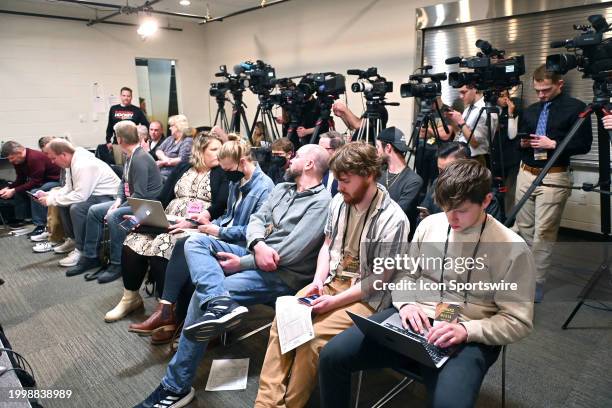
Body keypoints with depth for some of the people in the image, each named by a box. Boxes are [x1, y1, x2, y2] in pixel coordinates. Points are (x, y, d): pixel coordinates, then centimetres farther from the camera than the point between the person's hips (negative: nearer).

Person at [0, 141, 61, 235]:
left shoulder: (35, 158, -28)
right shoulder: (18, 161, 1)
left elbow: (35, 182, -29)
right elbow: (20, 180, 9)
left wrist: (14, 191, -25)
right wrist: (8, 188, -8)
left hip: (55, 180, -10)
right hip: (41, 181, 10)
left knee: (34, 192, -31)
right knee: (18, 191, 9)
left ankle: (40, 226, -27)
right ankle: (20, 218, 19)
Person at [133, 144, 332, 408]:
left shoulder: (322, 201, -10)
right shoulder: (281, 189, 18)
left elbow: (292, 253, -18)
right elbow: (257, 219, 8)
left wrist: (242, 263, -13)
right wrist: (258, 245, -17)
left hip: (283, 274, -8)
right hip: (254, 255, 9)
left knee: (202, 294, -22)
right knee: (195, 242, -11)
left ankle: (177, 386, -9)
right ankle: (221, 303, -38)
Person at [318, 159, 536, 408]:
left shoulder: (512, 249, -6)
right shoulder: (429, 224, 5)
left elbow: (518, 321, -3)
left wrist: (466, 330, -20)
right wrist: (406, 303, -7)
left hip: (469, 338, -3)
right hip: (414, 319, 4)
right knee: (332, 355, -12)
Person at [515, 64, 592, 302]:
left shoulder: (575, 108, -1)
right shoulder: (530, 110, 14)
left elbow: (584, 145, -5)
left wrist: (553, 144, -15)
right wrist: (522, 142, -1)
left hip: (553, 178, -5)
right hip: (525, 174, 6)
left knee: (543, 233, -6)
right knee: (524, 228, 8)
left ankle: (535, 285, 0)